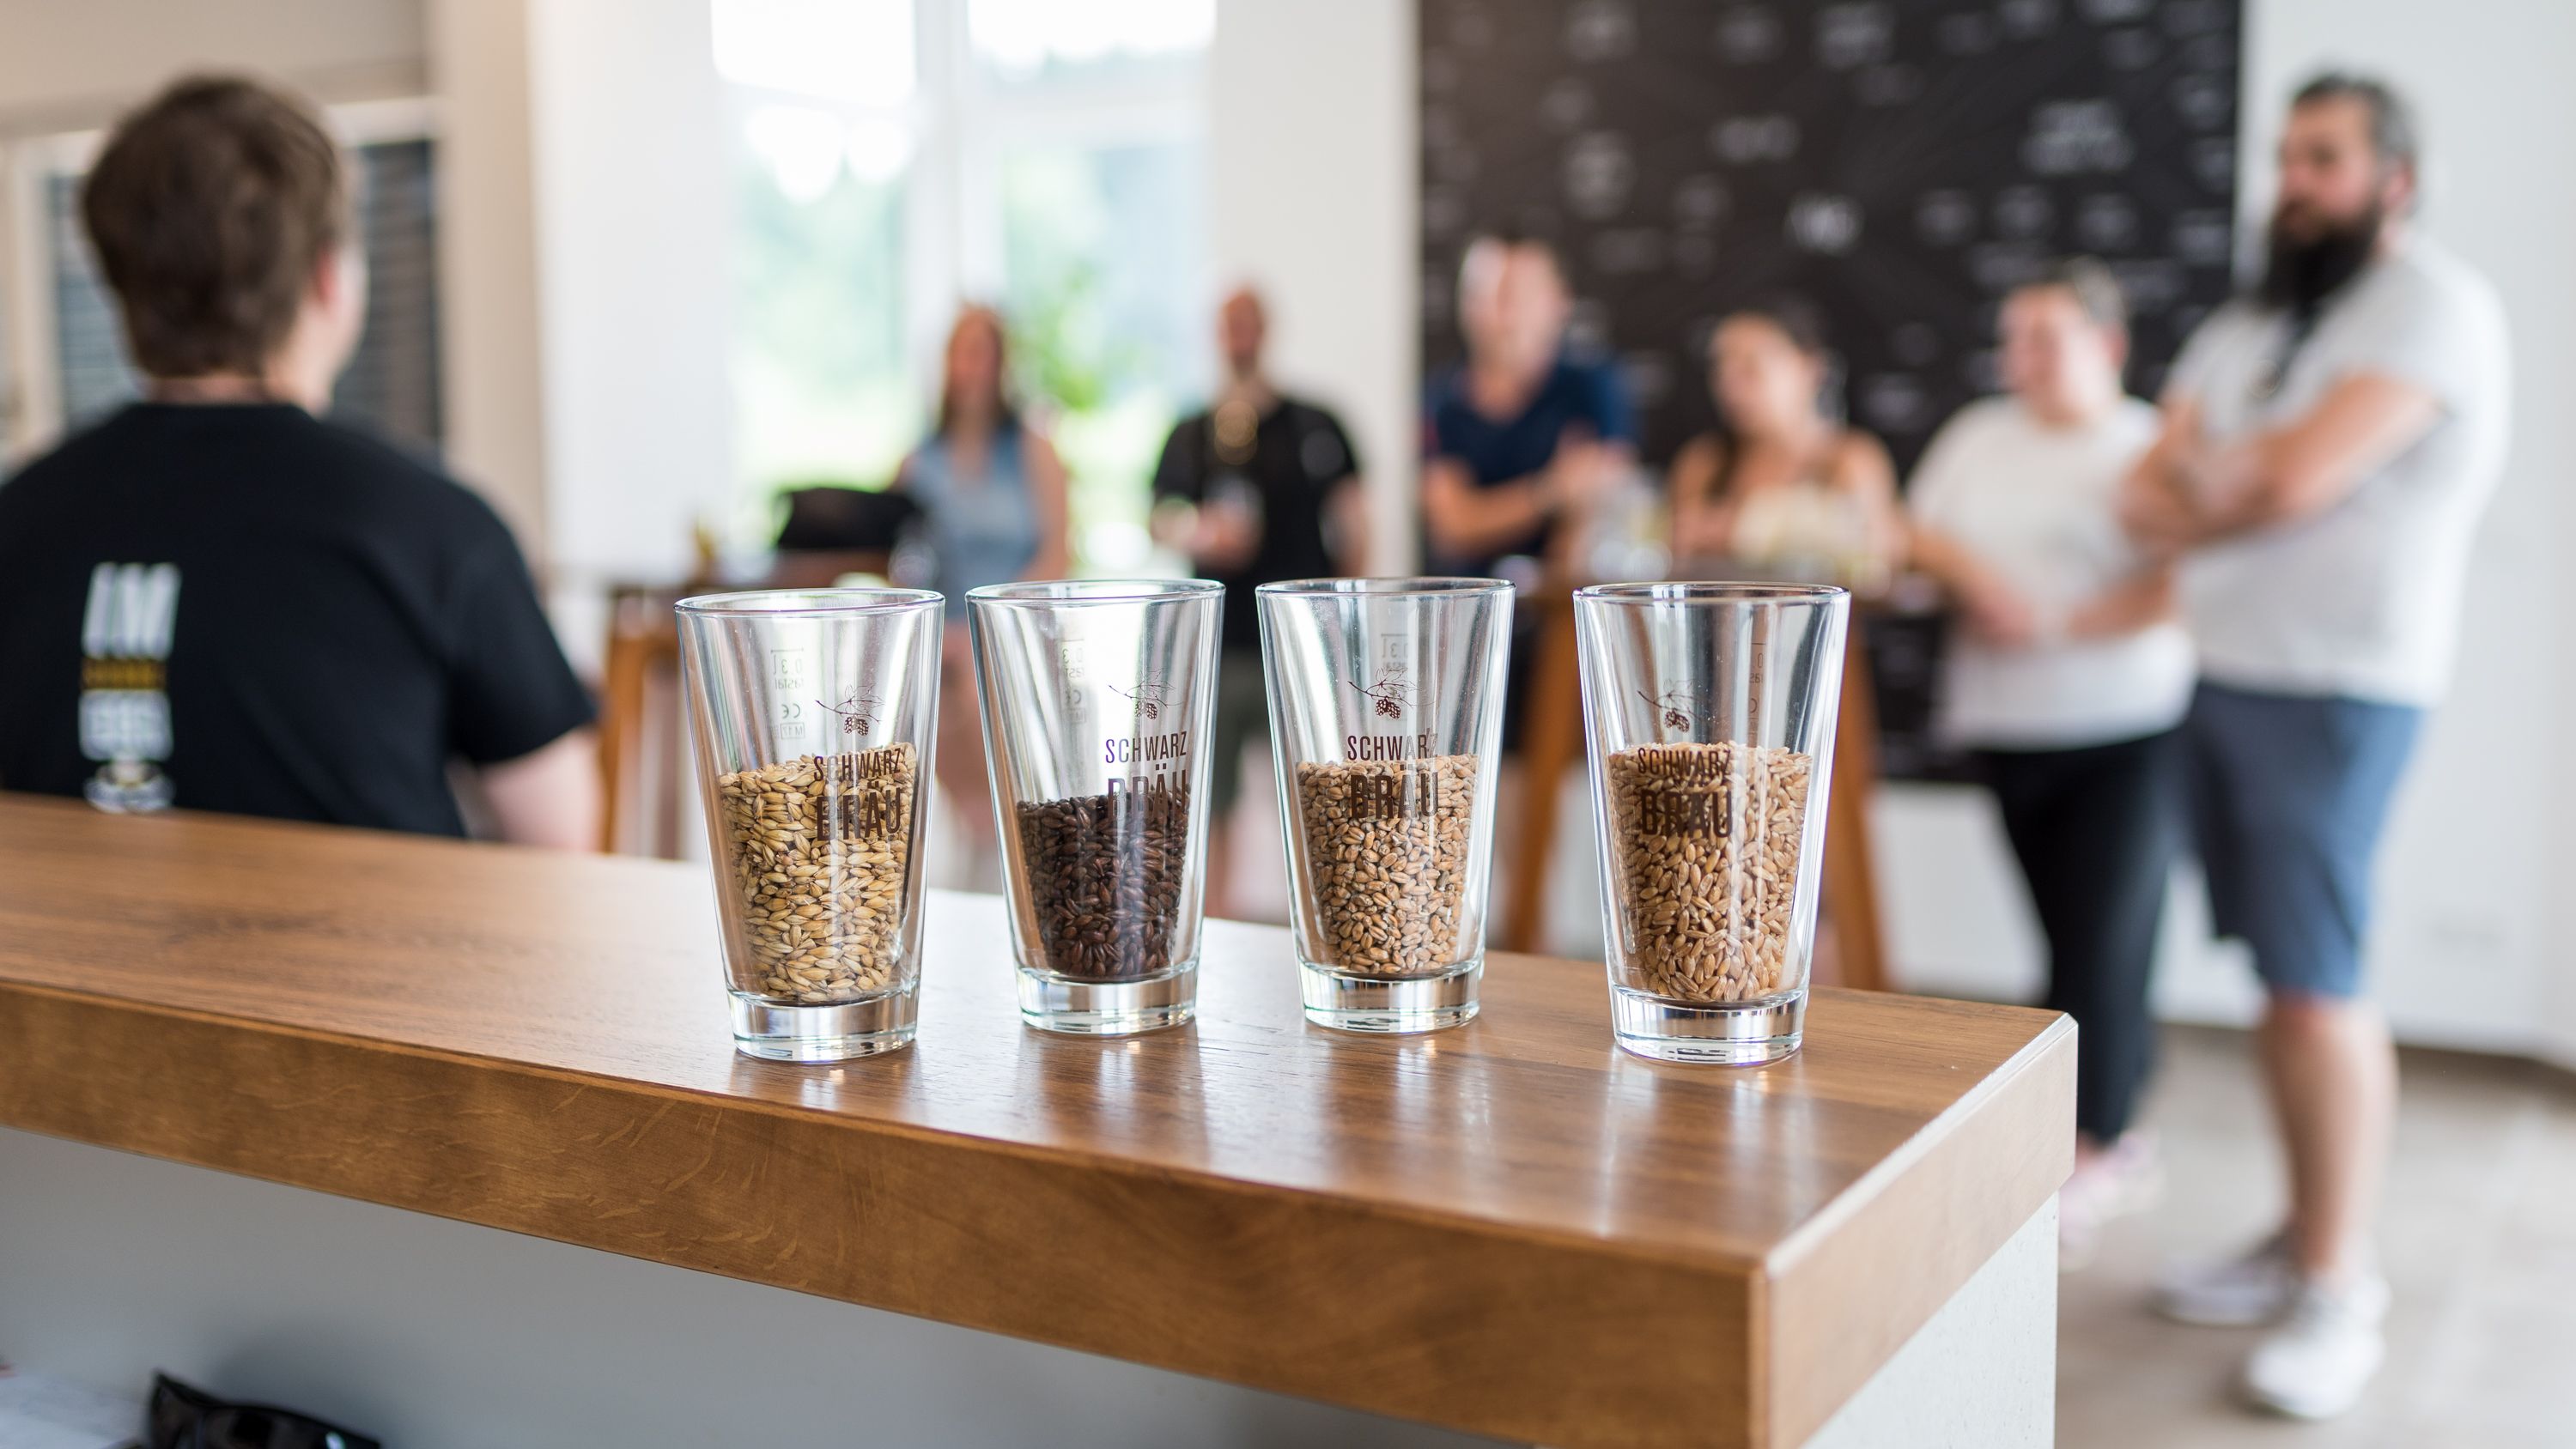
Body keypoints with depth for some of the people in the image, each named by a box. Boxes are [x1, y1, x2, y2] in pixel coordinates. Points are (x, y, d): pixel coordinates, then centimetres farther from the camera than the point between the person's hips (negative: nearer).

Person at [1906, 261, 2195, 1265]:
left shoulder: (2152, 448, -2)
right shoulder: (1979, 437, 13)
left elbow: (2182, 588, -11)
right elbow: (1923, 535, 10)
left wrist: (2060, 625, -18)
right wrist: (1972, 575, -11)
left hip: (2130, 731, -4)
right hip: (2009, 728, 4)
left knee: (2102, 942, -9)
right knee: (2076, 937, 9)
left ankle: (2082, 1159, -3)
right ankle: (2118, 1144, 21)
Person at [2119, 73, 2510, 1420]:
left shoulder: (2434, 303, -7)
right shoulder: (2242, 327, 17)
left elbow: (2298, 477, -19)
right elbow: (2143, 501, 8)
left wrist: (2203, 478, 1)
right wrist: (2236, 486, -12)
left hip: (2336, 693, -7)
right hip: (2225, 677, 7)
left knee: (2316, 986, -9)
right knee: (2281, 980, 10)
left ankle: (2340, 1285, 0)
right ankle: (2302, 1235, 19)